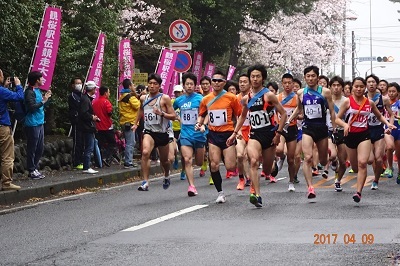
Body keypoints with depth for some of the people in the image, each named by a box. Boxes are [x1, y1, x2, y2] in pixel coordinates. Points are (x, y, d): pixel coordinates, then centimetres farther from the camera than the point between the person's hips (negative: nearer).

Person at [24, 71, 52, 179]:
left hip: (40, 123, 10)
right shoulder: (29, 92, -13)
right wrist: (43, 101, -19)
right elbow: (31, 107, -22)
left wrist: (46, 98, 9)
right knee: (32, 148, -4)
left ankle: (35, 168, 22)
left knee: (40, 147, 13)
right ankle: (32, 170, 1)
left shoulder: (38, 91, 15)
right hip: (33, 124, -10)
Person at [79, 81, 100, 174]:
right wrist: (92, 117, -12)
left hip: (89, 128, 11)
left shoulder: (87, 98, 17)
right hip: (88, 127, -11)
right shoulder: (85, 99, -15)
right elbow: (83, 113, -24)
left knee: (89, 148, 12)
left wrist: (94, 117, 12)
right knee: (89, 148, -9)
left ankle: (87, 167, 15)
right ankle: (86, 168, -8)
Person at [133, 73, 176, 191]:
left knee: (164, 160, 16)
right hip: (149, 131, 1)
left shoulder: (164, 98, -7)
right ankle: (145, 182, -28)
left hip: (162, 133, -1)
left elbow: (173, 116, -8)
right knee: (145, 152, -28)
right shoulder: (143, 98, 6)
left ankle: (166, 176, 49)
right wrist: (136, 123, 32)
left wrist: (161, 113, -23)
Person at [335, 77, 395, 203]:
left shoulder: (370, 103, 3)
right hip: (350, 135, 0)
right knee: (355, 167, 10)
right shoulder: (347, 101, -4)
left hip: (364, 135, 0)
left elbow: (379, 116, 19)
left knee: (362, 163, -19)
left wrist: (387, 123, 1)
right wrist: (345, 125, -24)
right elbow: (338, 119, -4)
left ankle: (359, 192, -20)